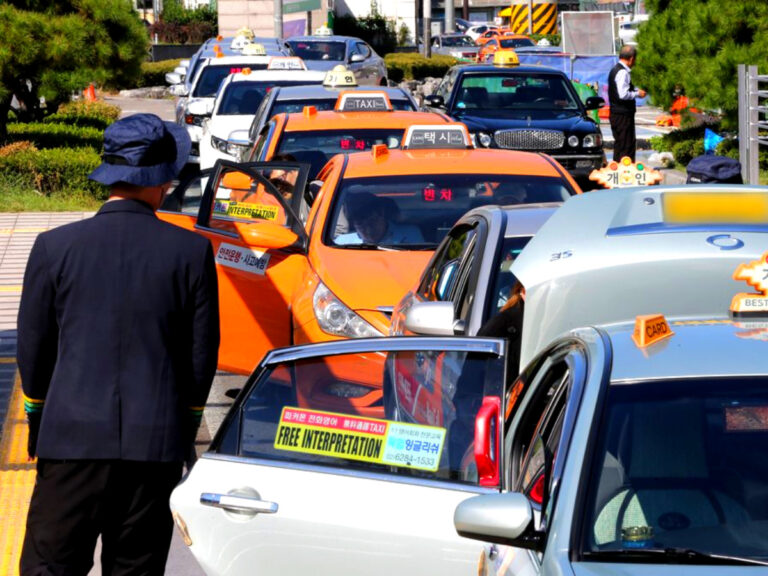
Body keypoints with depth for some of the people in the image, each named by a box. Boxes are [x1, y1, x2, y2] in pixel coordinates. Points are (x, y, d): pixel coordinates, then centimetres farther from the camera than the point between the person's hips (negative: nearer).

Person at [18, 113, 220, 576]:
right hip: (157, 441, 1)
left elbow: (33, 346, 5)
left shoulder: (55, 247, -3)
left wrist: (37, 417, 20)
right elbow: (202, 352, 4)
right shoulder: (191, 252, -3)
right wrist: (186, 428, 17)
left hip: (73, 435, -1)